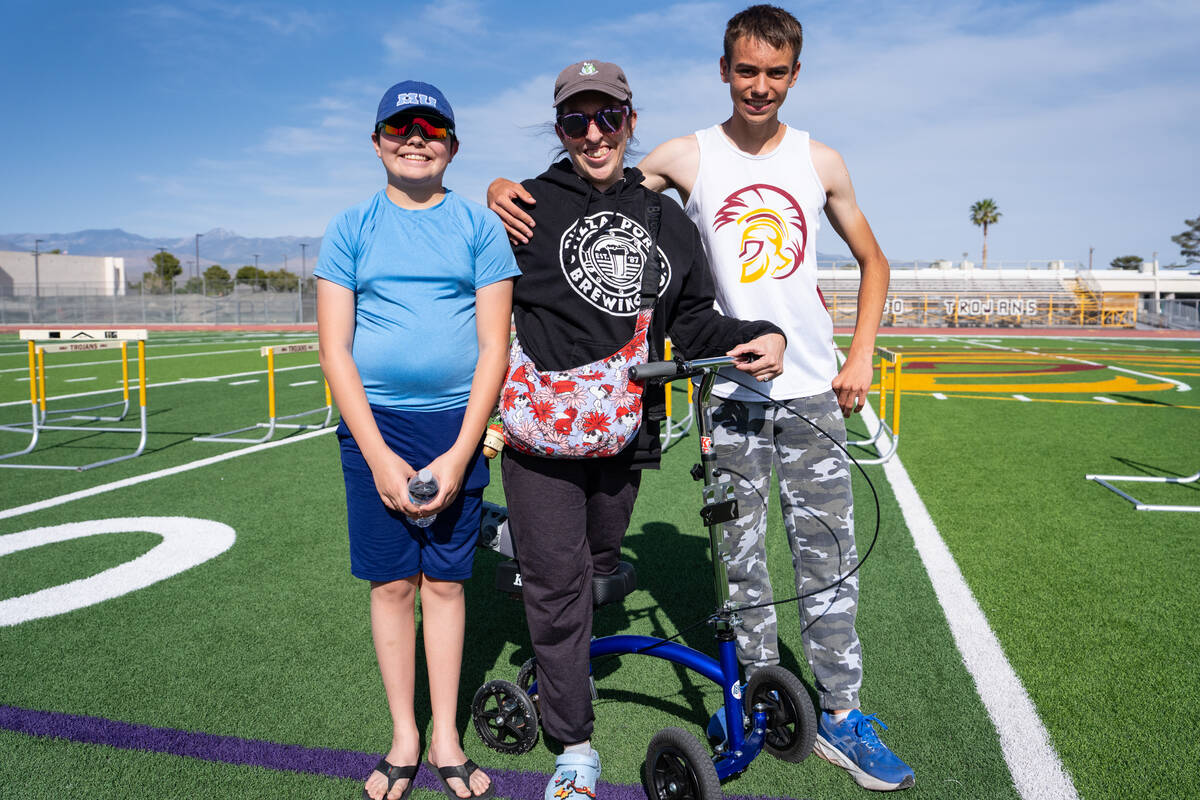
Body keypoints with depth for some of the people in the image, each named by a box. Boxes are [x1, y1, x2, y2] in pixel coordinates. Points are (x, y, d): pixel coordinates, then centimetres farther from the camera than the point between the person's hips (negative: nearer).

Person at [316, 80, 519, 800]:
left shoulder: (479, 225, 4)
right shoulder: (352, 228, 6)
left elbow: (494, 345, -1)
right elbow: (335, 347, 1)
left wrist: (460, 454, -9)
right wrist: (380, 457, -9)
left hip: (457, 423, 0)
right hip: (374, 425, 1)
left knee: (445, 579, 6)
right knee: (392, 582, 7)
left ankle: (446, 738, 24)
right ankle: (405, 739, 25)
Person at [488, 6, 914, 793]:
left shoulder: (820, 161, 7)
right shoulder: (688, 157, 1)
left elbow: (873, 261, 16)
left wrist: (861, 357, 4)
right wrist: (509, 189, -18)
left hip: (812, 390, 2)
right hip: (732, 393, -1)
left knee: (829, 555, 5)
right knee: (743, 557, 8)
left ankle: (840, 716, 19)